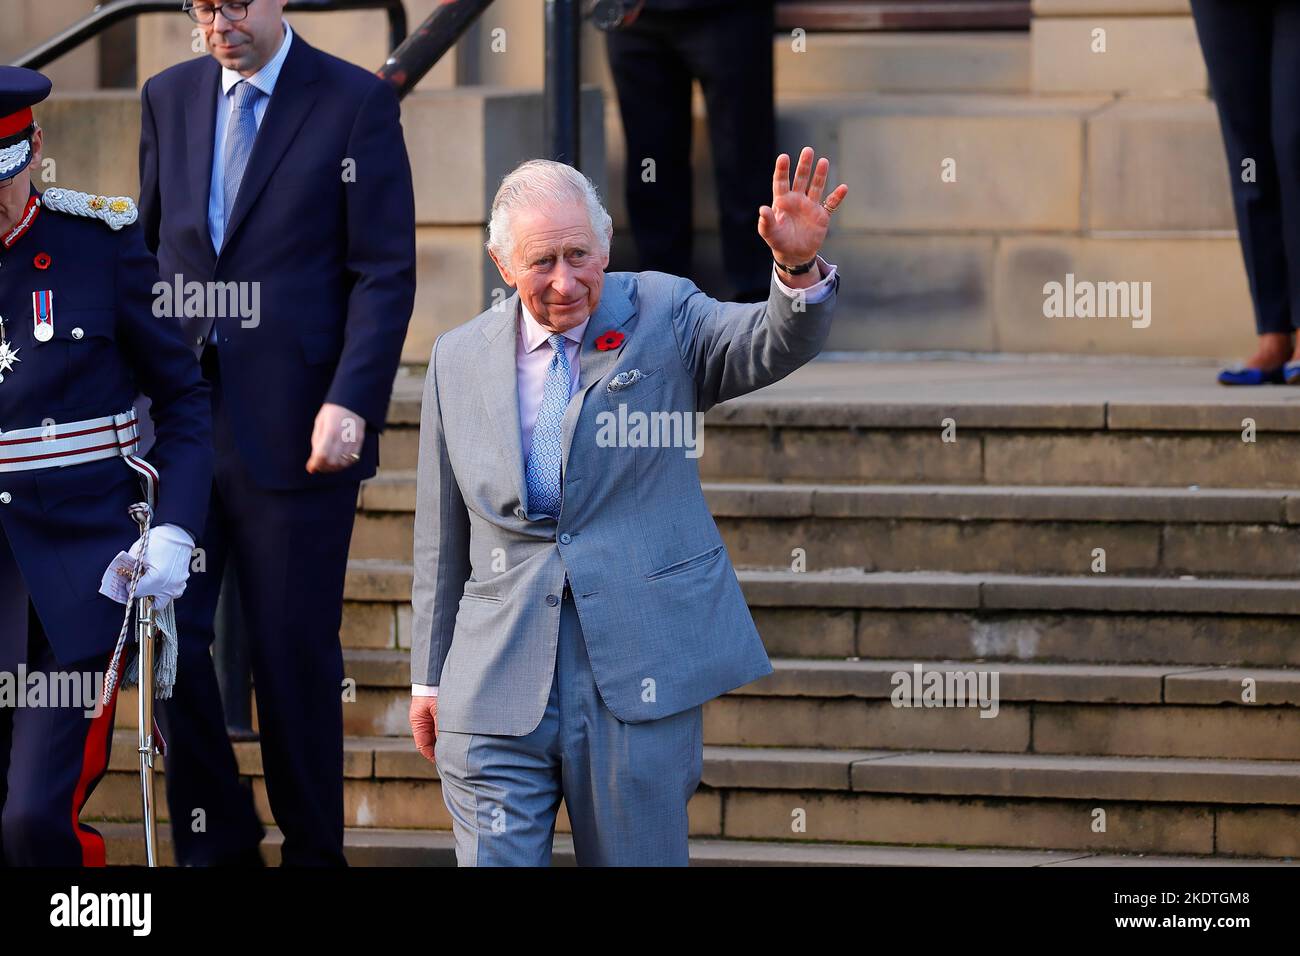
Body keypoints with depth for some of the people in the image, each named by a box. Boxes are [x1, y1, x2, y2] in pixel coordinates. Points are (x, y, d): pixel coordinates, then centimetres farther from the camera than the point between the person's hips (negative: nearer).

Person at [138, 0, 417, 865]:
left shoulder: (356, 104, -4)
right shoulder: (170, 98, 11)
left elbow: (386, 273, -7)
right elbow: (150, 247, 15)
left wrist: (351, 403, -16)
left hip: (296, 427, -4)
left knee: (295, 656, 2)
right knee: (166, 636, 1)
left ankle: (312, 851, 16)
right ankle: (216, 842, 16)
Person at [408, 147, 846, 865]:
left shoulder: (661, 316, 4)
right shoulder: (458, 361, 9)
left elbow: (774, 346, -14)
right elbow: (441, 534, 15)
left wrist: (798, 267, -35)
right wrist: (429, 676, 16)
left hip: (637, 672, -1)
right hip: (498, 682, 1)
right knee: (494, 862, -5)